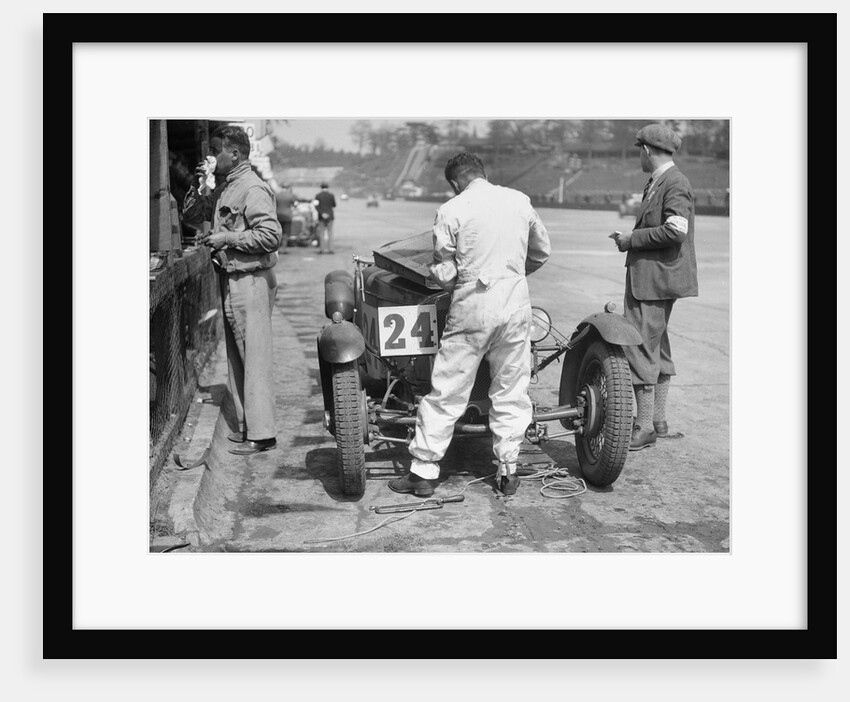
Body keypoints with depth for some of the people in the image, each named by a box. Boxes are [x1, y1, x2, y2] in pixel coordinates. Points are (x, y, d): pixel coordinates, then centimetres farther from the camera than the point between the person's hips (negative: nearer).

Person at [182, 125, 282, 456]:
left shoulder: (253, 189, -14)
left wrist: (228, 238, -18)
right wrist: (197, 186, 6)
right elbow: (191, 215, 23)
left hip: (251, 282, -10)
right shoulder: (223, 187, 14)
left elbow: (271, 236, -22)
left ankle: (261, 433, -2)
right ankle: (246, 424, 24)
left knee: (255, 358, -6)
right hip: (231, 280, 10)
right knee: (236, 357, 15)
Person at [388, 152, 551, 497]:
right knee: (511, 393, 13)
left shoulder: (451, 210, -6)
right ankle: (508, 471, 18)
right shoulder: (520, 200, 6)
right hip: (516, 304, 4)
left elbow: (443, 274, -6)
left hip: (472, 308, -3)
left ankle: (423, 472, 10)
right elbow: (541, 252, 18)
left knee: (446, 394, 4)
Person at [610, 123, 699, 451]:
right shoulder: (656, 182, 17)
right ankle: (659, 420, 25)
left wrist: (632, 239, -17)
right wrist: (629, 238, 8)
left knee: (640, 347, -9)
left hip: (655, 278, -11)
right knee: (657, 347, 15)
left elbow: (675, 231, -24)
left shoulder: (675, 183, -14)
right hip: (650, 277, 11)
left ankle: (645, 427, -4)